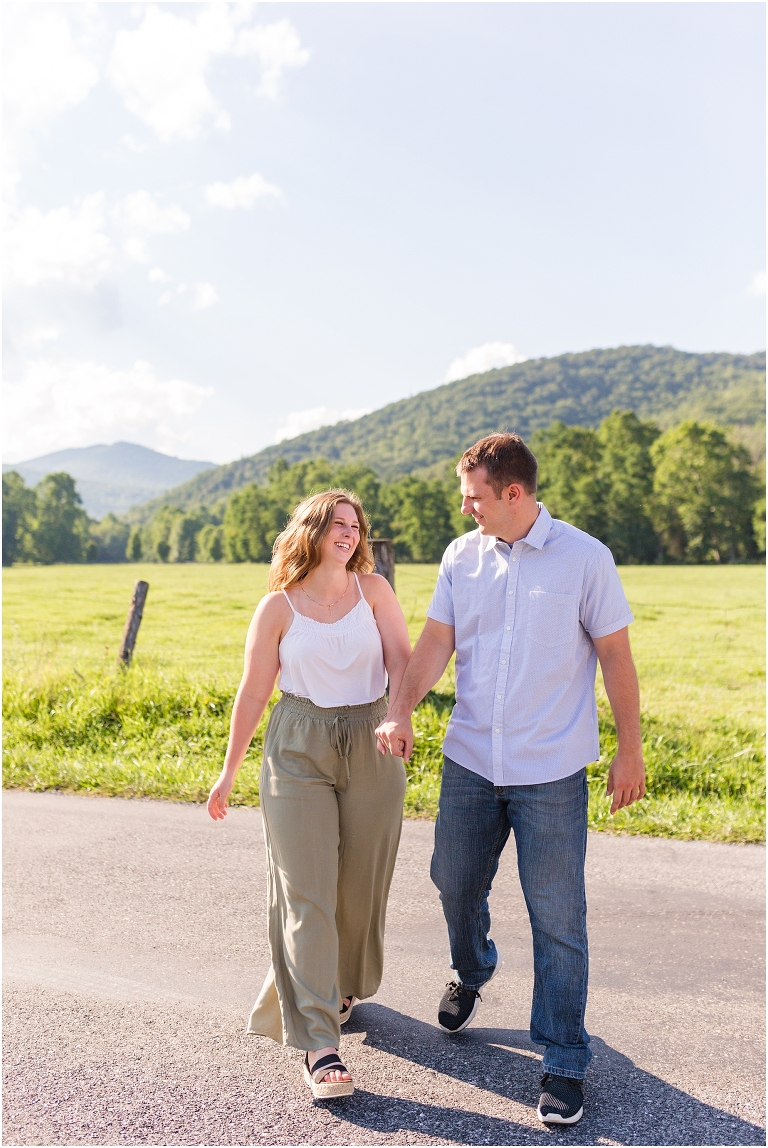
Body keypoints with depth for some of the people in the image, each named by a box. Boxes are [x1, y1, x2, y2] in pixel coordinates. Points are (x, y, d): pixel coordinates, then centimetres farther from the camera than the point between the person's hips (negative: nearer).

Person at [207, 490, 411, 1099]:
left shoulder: (373, 588, 1)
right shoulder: (278, 606, -2)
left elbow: (402, 660, -4)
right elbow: (253, 693, 3)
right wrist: (229, 771, 7)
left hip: (371, 746, 2)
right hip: (298, 751, -2)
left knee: (361, 884, 13)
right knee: (306, 892, -5)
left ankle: (343, 985, 42)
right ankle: (319, 1044, 1)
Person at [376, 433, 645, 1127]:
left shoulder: (585, 558, -8)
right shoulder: (461, 557, 3)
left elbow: (616, 657, -3)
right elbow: (437, 642, -1)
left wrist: (630, 751, -1)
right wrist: (401, 708, -17)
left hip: (552, 772, -4)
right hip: (469, 762, 4)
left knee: (557, 919, 3)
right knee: (455, 882, 19)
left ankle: (566, 1064, 21)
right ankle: (473, 972, 51)